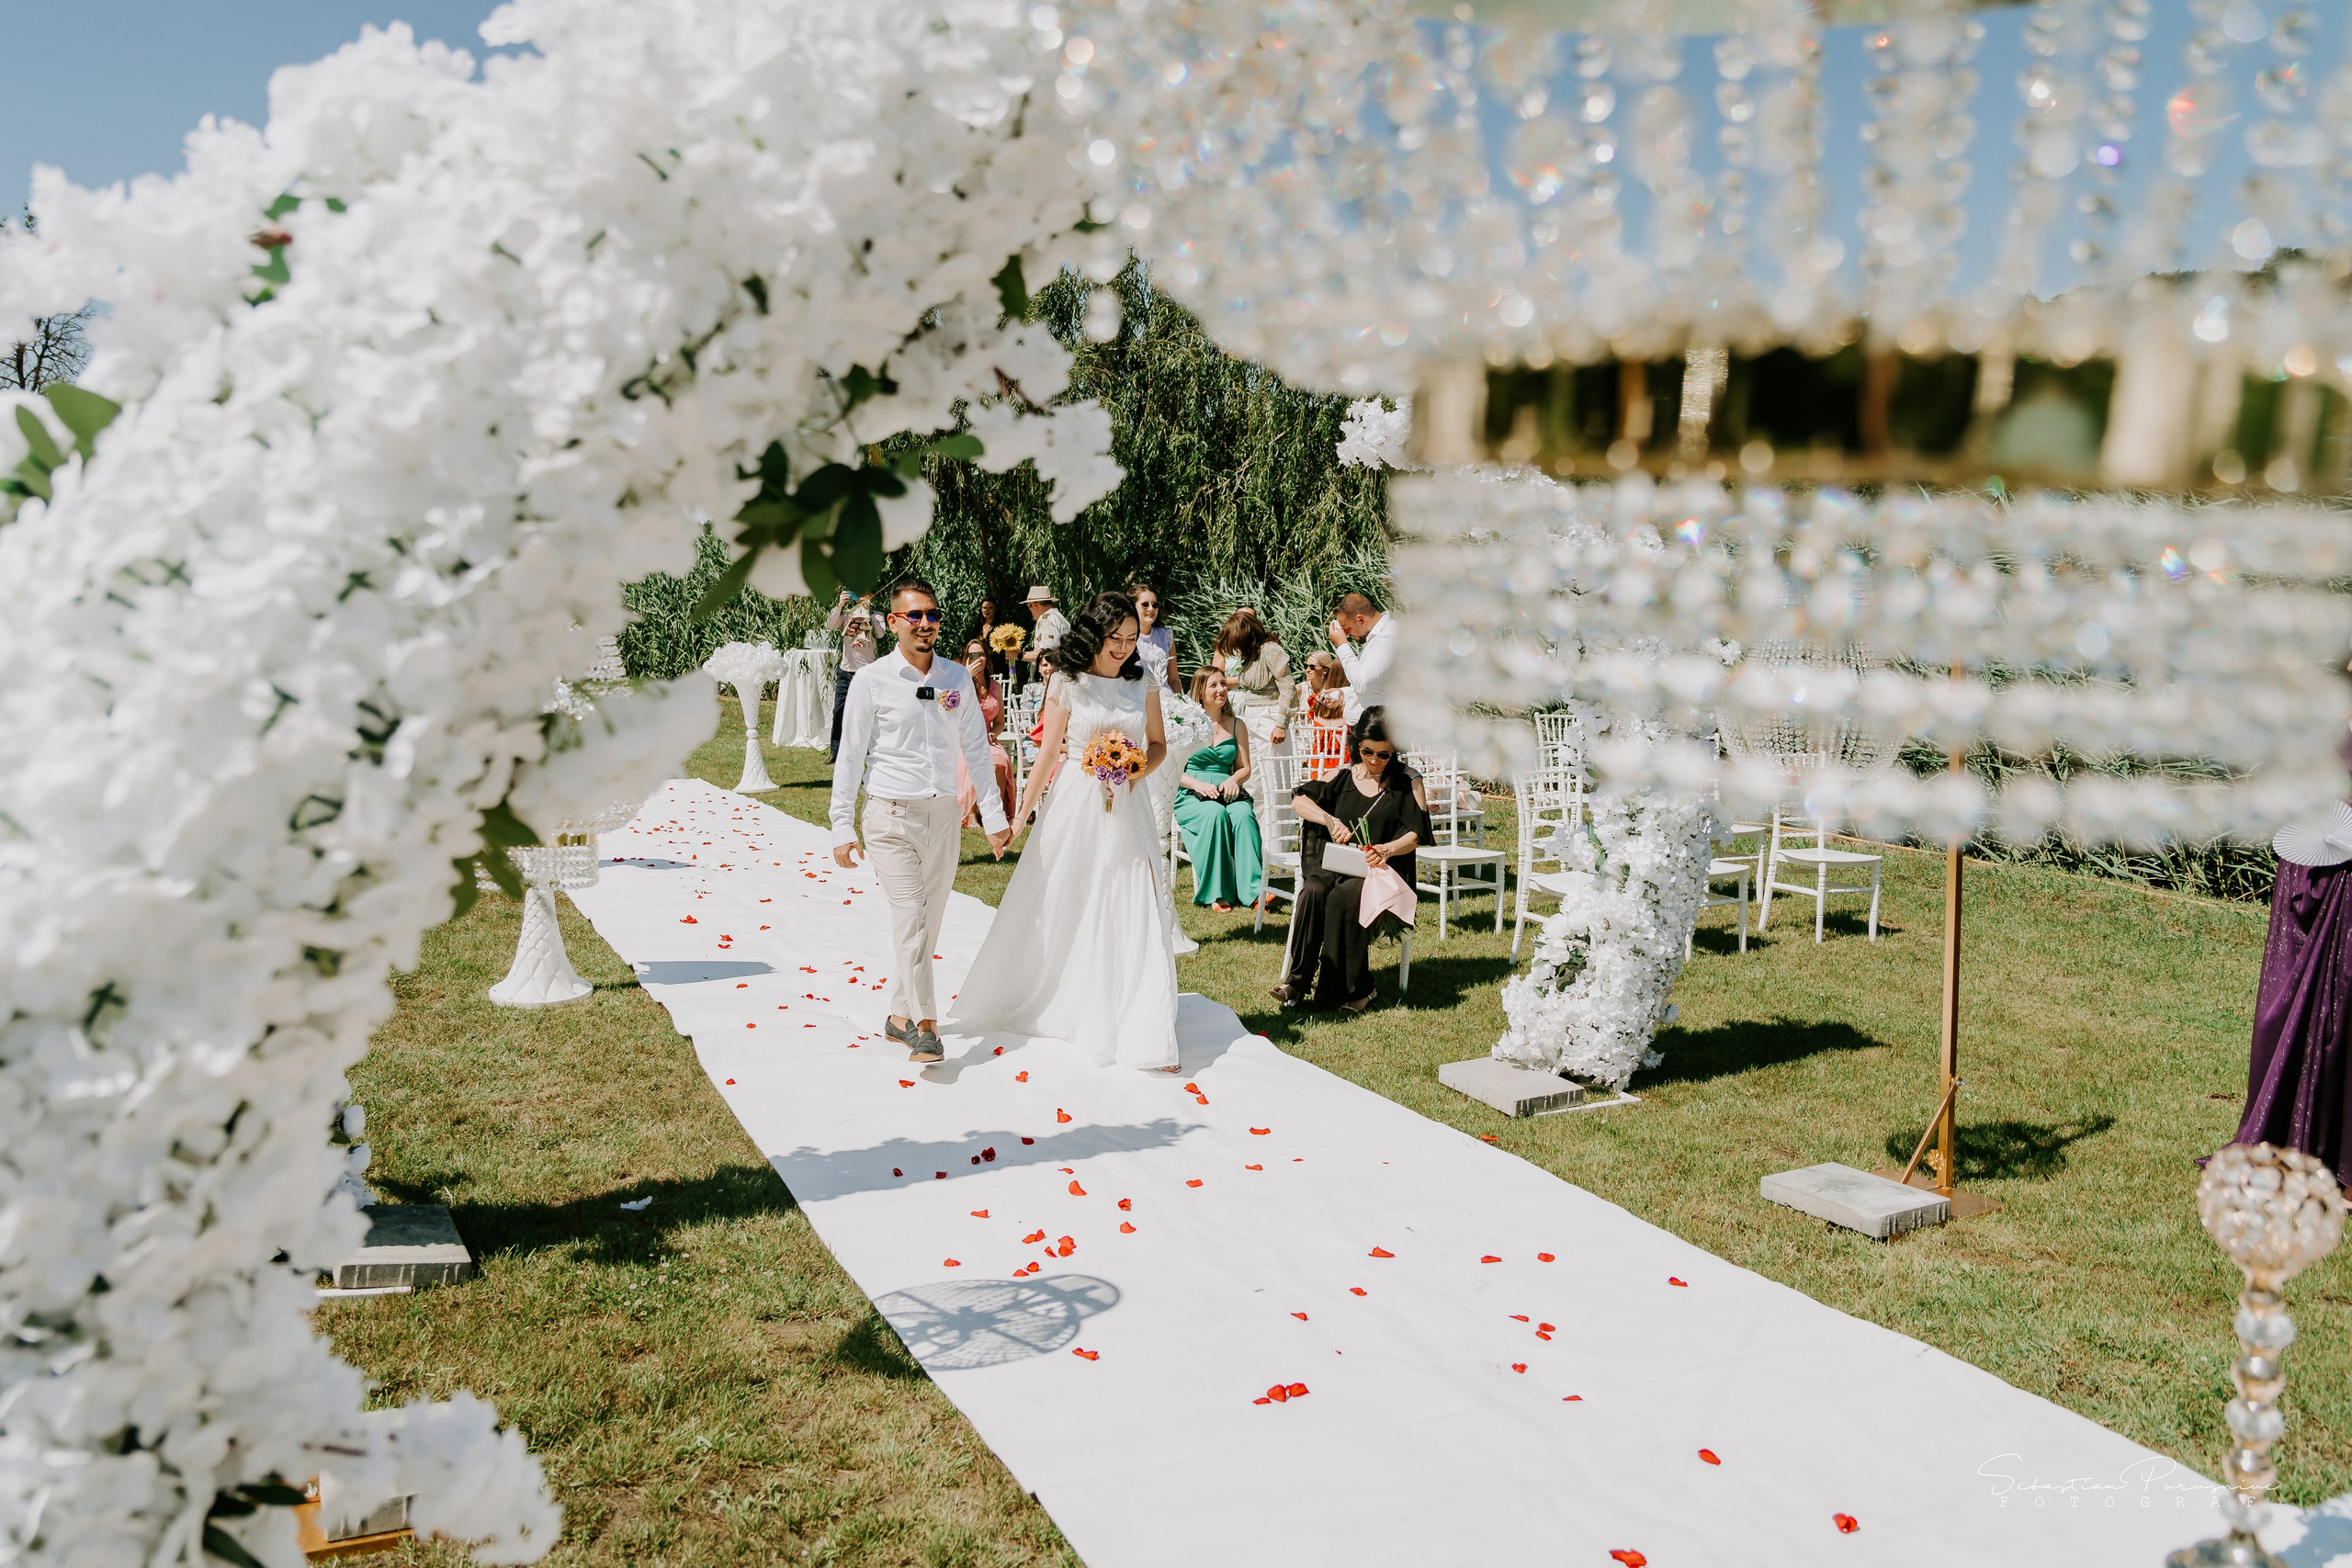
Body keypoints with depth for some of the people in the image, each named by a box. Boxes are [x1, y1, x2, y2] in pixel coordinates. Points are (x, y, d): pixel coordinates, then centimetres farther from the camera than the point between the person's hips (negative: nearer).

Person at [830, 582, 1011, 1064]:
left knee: (929, 921, 10)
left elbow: (976, 750, 11)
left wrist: (994, 816, 9)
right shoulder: (872, 680, -4)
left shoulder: (959, 678, 6)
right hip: (891, 815, -4)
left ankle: (901, 1015, 25)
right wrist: (842, 827, -6)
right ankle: (925, 1027, -8)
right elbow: (850, 757, -3)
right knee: (909, 917, -11)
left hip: (945, 815, 4)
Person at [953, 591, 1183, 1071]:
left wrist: (1137, 771, -5)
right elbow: (1047, 754, -1)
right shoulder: (1066, 684, -4)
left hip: (1127, 810, 2)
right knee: (1058, 909, 9)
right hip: (1075, 808, -2)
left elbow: (1158, 744, 15)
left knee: (1134, 912, -1)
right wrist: (1020, 815, 0)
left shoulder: (1143, 684, 4)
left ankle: (1143, 1031, 4)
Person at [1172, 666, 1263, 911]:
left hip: (1227, 793, 2)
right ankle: (1217, 893, -31)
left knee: (1243, 814, -32)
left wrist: (1233, 780, -10)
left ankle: (1253, 889, -33)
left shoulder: (1236, 725, 15)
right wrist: (1198, 784, -17)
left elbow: (1245, 768, 13)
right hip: (1191, 797, -2)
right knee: (1215, 814, -36)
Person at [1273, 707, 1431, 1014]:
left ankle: (1351, 989, -28)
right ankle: (1298, 981, -28)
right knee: (1313, 891, -31)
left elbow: (1415, 835, 1)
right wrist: (1330, 820, -13)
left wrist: (1388, 849, -20)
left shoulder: (1407, 781, 9)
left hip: (1381, 870, -3)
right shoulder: (1344, 775, 15)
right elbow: (1298, 800, 5)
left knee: (1345, 895, -35)